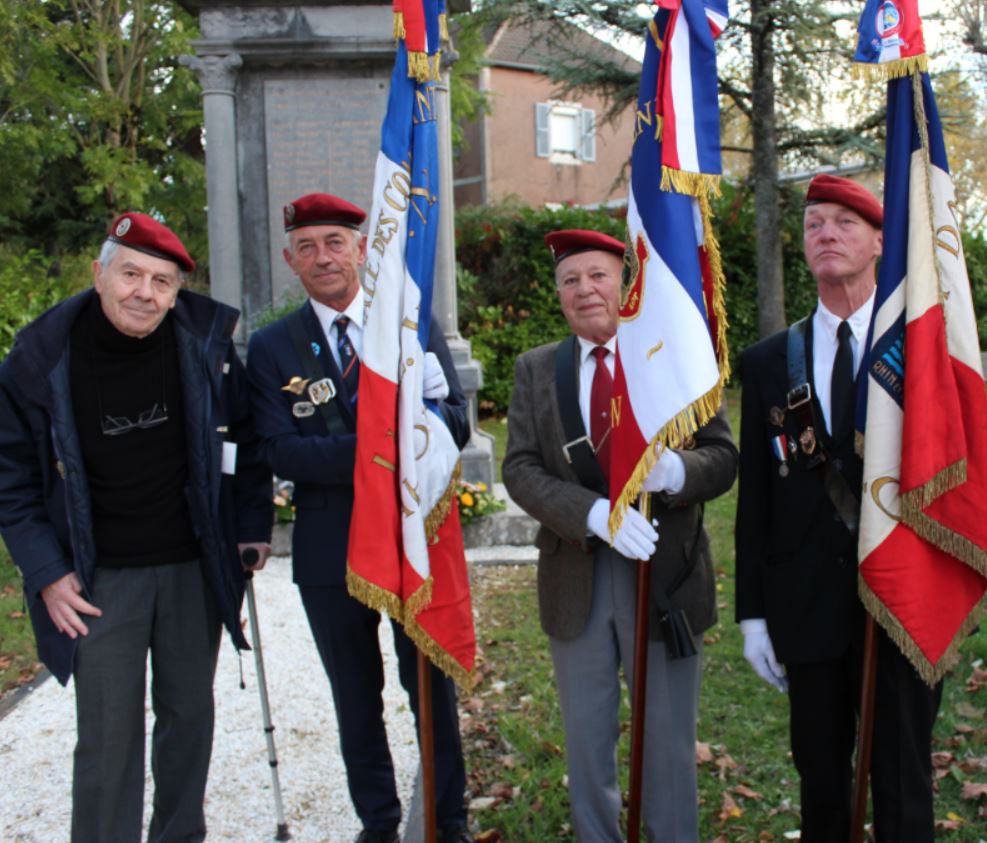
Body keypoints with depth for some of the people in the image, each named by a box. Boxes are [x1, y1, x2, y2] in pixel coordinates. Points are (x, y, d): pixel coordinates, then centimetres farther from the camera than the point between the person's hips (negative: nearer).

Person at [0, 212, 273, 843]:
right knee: (109, 733, 1)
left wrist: (253, 523, 4)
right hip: (101, 578, -2)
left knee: (191, 713, 14)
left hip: (194, 566, 2)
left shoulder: (206, 338, -6)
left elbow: (243, 436, 6)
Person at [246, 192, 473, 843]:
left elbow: (458, 426, -3)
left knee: (433, 689, 12)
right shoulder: (272, 348, -1)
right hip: (331, 550, 1)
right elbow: (280, 452, -11)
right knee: (356, 697, 16)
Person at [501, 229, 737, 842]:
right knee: (587, 739, 17)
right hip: (575, 577, 2)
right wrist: (594, 513, -22)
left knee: (669, 741, 11)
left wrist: (679, 471, -28)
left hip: (665, 575, -2)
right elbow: (520, 469, -5)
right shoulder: (536, 369, 3)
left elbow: (724, 457, -4)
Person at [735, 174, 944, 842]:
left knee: (903, 782, 8)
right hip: (809, 603, 2)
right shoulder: (768, 361, 5)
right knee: (820, 776, 14)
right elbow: (755, 494, 5)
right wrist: (753, 612, 4)